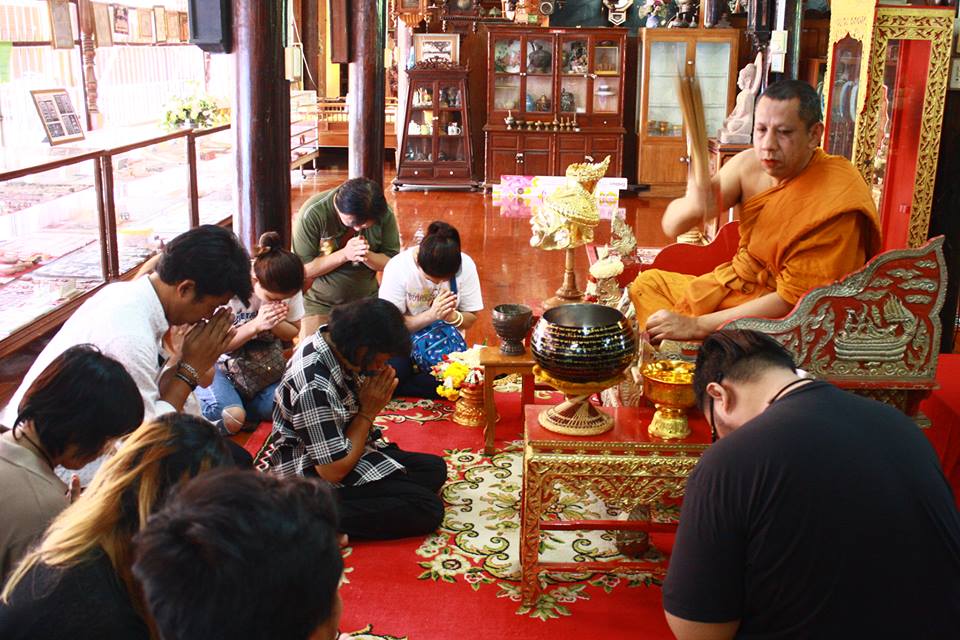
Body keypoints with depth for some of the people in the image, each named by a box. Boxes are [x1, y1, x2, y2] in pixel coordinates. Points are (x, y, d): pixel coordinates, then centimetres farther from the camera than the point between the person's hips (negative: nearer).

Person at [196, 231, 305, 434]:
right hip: (222, 362, -4)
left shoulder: (288, 288, -15)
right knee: (230, 420, -26)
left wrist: (274, 323, -24)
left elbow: (292, 333, 0)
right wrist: (256, 325, -32)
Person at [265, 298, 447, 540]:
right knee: (428, 510, -14)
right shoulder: (314, 386, -32)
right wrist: (369, 411, -17)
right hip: (318, 477, -10)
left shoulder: (336, 341, -7)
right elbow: (334, 470, -25)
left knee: (435, 469, 10)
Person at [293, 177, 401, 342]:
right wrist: (344, 254, -30)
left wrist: (366, 256, -29)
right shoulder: (313, 214, -22)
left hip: (366, 299, 2)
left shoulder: (384, 214, -15)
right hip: (320, 302, -2)